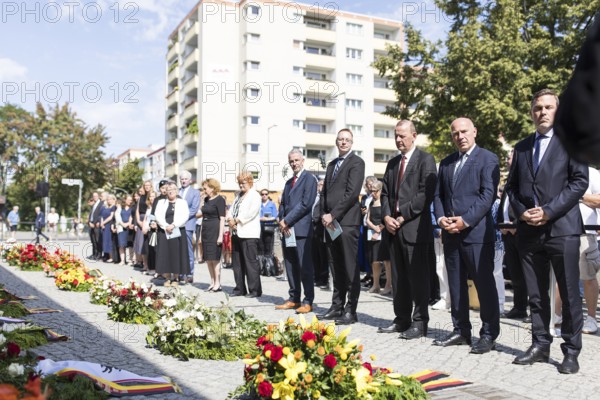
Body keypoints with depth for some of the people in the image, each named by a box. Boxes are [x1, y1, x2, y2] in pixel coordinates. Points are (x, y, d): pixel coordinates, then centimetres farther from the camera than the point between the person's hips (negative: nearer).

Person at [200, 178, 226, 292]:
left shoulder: (219, 200, -9)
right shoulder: (206, 199, 15)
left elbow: (222, 219, -12)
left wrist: (220, 235, -17)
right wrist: (201, 232, 15)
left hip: (215, 231, -8)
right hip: (206, 231, 8)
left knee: (215, 258, -5)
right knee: (208, 259, 8)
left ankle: (217, 284, 1)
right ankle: (212, 282, 16)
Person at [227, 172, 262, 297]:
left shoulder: (254, 196, -5)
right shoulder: (238, 195, 20)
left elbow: (250, 213, -16)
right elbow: (232, 210, 15)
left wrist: (236, 220, -12)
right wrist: (230, 220, -5)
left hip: (249, 235, -8)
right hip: (236, 233, 8)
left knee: (251, 262, -7)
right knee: (237, 262, 12)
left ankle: (255, 290, -1)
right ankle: (240, 288, 20)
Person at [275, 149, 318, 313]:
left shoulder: (309, 178, -3)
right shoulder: (289, 182, 22)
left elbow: (306, 204, -13)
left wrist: (287, 221, -11)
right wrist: (282, 222, 1)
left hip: (301, 229, -8)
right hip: (287, 230, 8)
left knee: (305, 266, -5)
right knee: (291, 267, 9)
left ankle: (308, 301, 0)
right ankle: (293, 299, 17)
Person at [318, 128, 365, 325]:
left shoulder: (356, 162, -3)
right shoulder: (332, 164, 21)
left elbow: (352, 193, -13)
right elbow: (324, 192, 19)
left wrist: (333, 215, -14)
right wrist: (324, 215, 3)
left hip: (347, 222, -7)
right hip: (331, 223, 7)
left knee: (350, 268, -4)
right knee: (337, 268, 12)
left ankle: (350, 310, 0)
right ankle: (337, 306, 18)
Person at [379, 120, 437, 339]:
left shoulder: (425, 160, -2)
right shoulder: (392, 163, 19)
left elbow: (426, 193, -12)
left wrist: (403, 216, -14)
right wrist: (386, 216, 0)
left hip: (415, 228, -7)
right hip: (394, 228, 7)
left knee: (418, 277, -2)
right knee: (398, 277, 10)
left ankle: (419, 323, 7)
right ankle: (402, 319, 19)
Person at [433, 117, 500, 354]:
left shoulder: (487, 159, -1)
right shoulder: (446, 163, 18)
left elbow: (488, 195, -11)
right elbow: (438, 195, 16)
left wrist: (465, 220, -17)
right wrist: (441, 217, -3)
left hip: (477, 232, -6)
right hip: (450, 234, 6)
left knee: (484, 284, -2)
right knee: (456, 285, 10)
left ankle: (489, 335, 7)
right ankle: (461, 331, 20)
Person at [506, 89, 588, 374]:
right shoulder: (521, 147, 17)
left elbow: (580, 181, -6)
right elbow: (512, 186, 16)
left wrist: (548, 211, -13)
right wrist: (521, 211, -2)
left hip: (562, 228, -4)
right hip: (529, 230, 5)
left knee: (570, 294, 1)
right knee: (536, 294, 10)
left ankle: (571, 352, 11)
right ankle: (540, 345, 19)